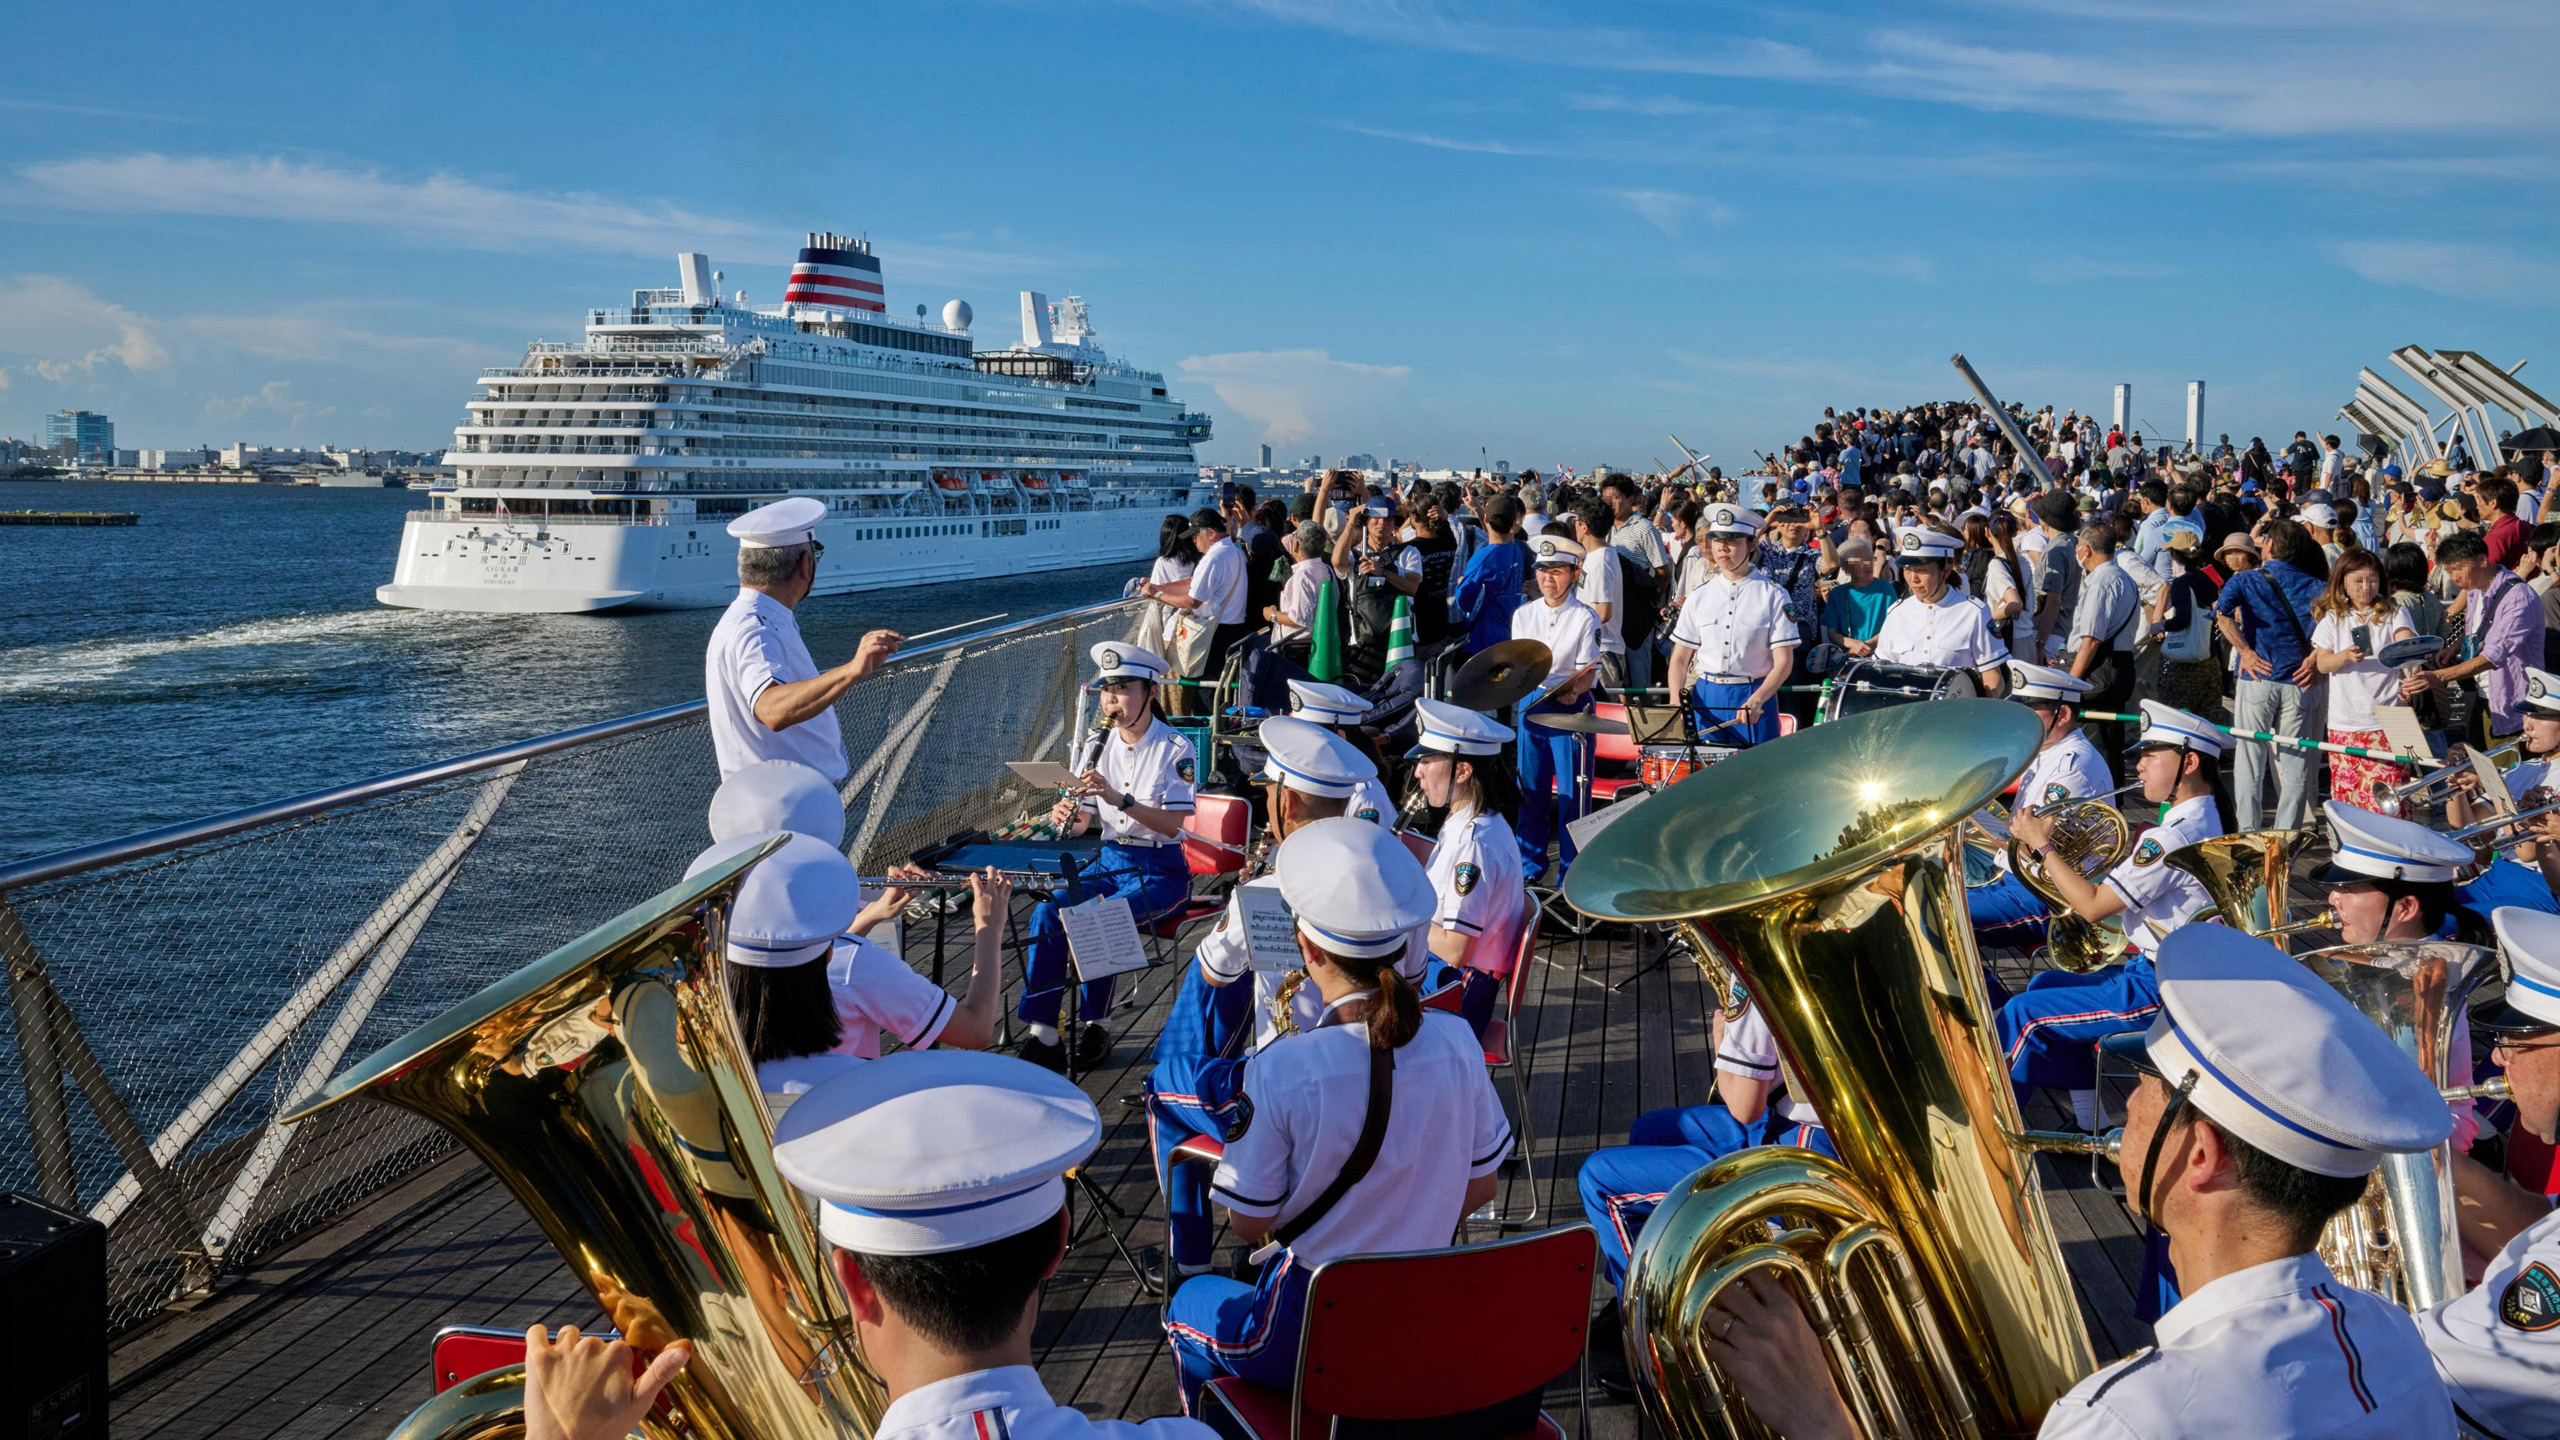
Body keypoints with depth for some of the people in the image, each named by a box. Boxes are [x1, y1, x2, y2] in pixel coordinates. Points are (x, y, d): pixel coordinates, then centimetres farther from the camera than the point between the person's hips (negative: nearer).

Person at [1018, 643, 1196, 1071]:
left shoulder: (1174, 748, -10)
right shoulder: (1100, 745, 7)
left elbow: (1172, 824, -19)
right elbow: (1087, 821, 10)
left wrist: (1120, 798, -31)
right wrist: (1069, 818, -15)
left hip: (1160, 870, -5)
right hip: (1110, 860, 5)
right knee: (1046, 913, -21)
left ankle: (1095, 1026, -8)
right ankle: (1043, 1035, -18)